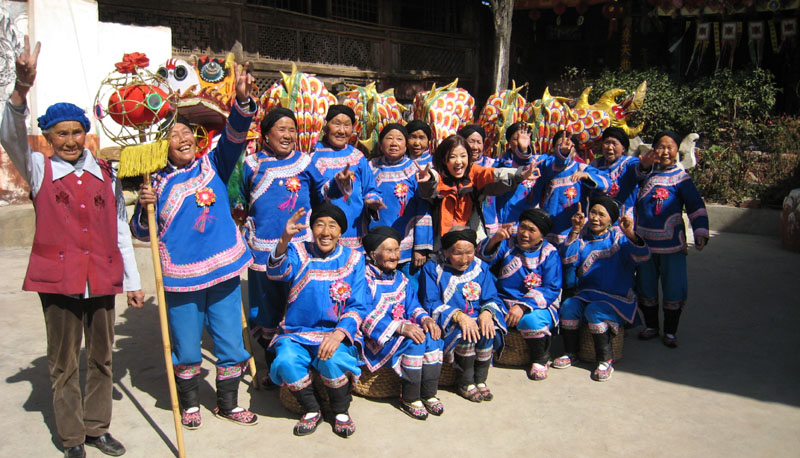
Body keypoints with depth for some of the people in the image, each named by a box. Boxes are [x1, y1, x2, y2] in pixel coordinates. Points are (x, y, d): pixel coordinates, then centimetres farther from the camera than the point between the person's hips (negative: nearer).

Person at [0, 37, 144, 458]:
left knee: (101, 358, 13)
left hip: (102, 278, 3)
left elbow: (120, 229, 11)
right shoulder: (38, 170, 2)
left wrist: (132, 280, 10)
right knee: (64, 363, 7)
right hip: (58, 278, -3)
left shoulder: (105, 174, 9)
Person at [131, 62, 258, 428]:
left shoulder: (214, 165, 4)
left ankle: (227, 402, 30)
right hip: (181, 275, 0)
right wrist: (145, 209, -14)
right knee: (186, 348, 11)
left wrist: (242, 101, -28)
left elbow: (234, 136, -12)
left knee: (230, 343, 10)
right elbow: (142, 232, 6)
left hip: (223, 270, 1)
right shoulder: (157, 183, 2)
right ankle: (190, 402, 35)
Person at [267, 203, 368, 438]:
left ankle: (341, 411, -1)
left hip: (338, 333, -1)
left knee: (333, 360, -32)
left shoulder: (353, 259, 4)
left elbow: (358, 307, -1)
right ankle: (311, 410, 0)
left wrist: (338, 334, -19)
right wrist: (284, 241, -39)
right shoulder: (298, 251, 3)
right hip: (297, 333, 1)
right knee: (286, 362, -29)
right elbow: (276, 272, -19)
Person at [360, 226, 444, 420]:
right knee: (414, 341, -30)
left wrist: (425, 318, -13)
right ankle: (409, 399, -16)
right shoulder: (365, 279, -10)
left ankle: (429, 394, -9)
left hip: (403, 328, 7)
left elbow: (412, 306, 12)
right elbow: (366, 316, -20)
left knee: (432, 337, -20)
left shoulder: (400, 278, 15)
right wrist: (401, 327, -30)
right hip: (377, 336, -7)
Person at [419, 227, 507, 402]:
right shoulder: (432, 269, -4)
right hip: (447, 323, -3)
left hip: (477, 318, 3)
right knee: (465, 334, -33)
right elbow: (431, 304, -10)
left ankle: (480, 381, -6)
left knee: (488, 333, -29)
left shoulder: (481, 268, 8)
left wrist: (487, 312, -20)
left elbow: (492, 298, 6)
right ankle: (465, 383, -10)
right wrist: (458, 316, -26)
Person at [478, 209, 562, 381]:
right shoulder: (508, 243, 8)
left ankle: (540, 359, -2)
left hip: (538, 306, -2)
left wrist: (523, 306, -23)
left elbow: (551, 289, -9)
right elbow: (485, 258, -7)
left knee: (530, 320, -35)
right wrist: (495, 239, -27)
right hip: (504, 301, 2)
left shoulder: (550, 253, 0)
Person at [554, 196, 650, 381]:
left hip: (617, 297, -4)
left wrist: (631, 234, -36)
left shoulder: (619, 237, -2)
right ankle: (571, 354, -3)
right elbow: (568, 259, -8)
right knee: (568, 307, -22)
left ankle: (606, 360, -13)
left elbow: (642, 256, -19)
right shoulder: (583, 236, 7)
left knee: (594, 311, -30)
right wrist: (575, 231, -17)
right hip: (586, 294, 4)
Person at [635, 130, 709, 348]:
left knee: (673, 288, 3)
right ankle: (651, 326, 29)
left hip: (672, 242, -3)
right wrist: (643, 165, -19)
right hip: (644, 242, 3)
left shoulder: (681, 177, -3)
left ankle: (670, 331, 19)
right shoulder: (645, 173, 6)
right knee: (646, 286, 12)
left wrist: (701, 232, -12)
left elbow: (696, 206, -3)